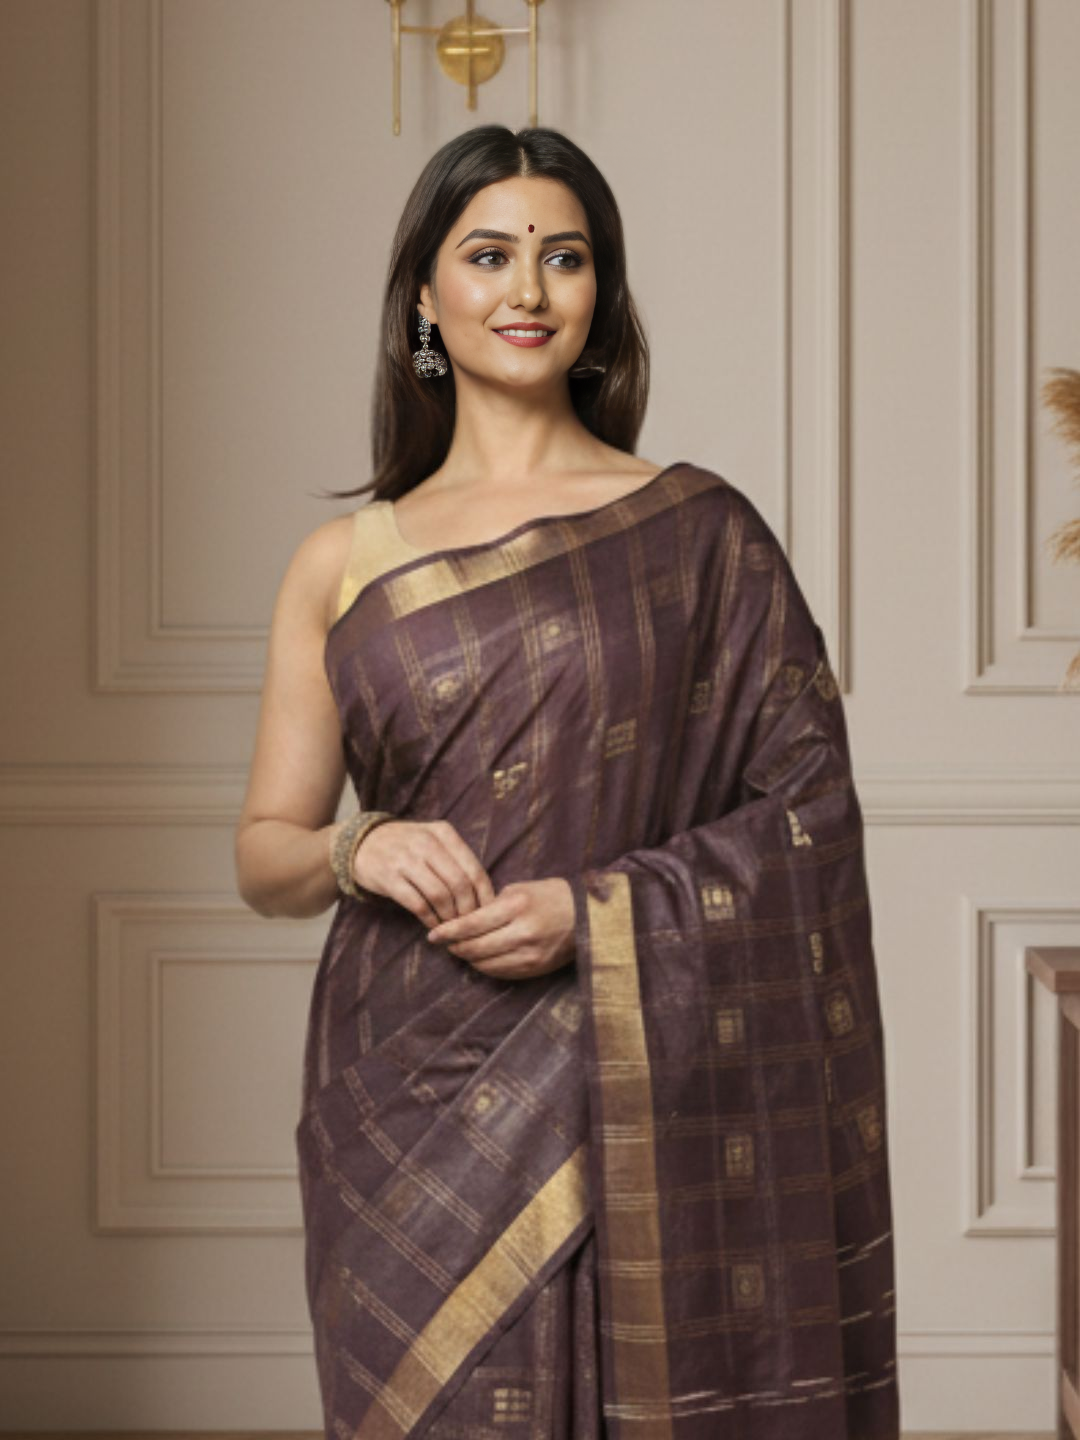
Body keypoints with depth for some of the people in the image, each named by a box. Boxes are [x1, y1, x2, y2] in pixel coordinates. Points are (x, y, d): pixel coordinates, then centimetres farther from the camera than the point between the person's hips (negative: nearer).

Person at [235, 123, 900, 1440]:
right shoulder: (344, 564, 7)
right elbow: (264, 851, 10)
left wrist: (596, 910, -13)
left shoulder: (696, 531, 1)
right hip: (409, 1095, 2)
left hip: (636, 1097, -1)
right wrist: (356, 853, -12)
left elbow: (808, 806, -1)